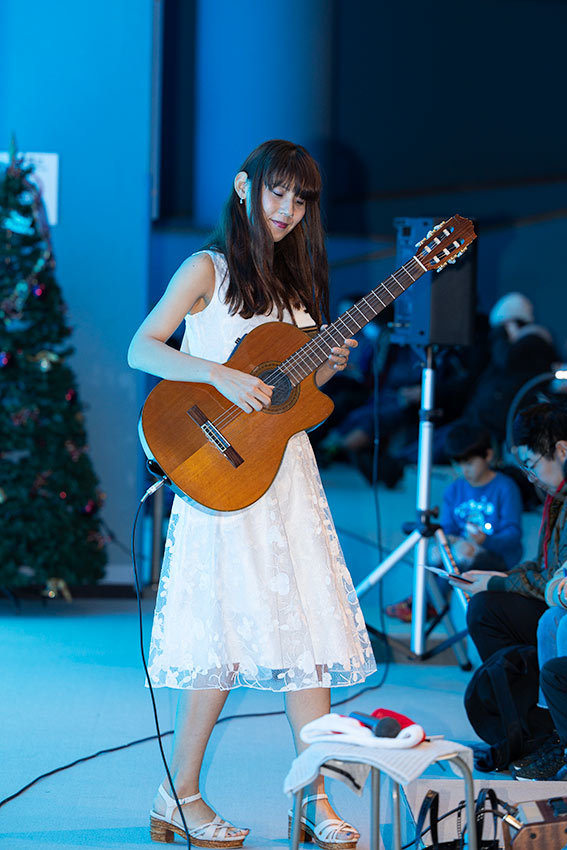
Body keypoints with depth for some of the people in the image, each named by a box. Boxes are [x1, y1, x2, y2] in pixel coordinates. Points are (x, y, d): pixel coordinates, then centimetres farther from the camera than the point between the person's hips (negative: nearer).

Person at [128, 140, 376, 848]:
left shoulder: (295, 278, 17)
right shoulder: (210, 269, -2)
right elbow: (142, 349, -10)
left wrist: (328, 366, 1)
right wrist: (221, 375, -21)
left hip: (289, 469, 6)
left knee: (311, 625, 0)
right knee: (232, 631, -9)